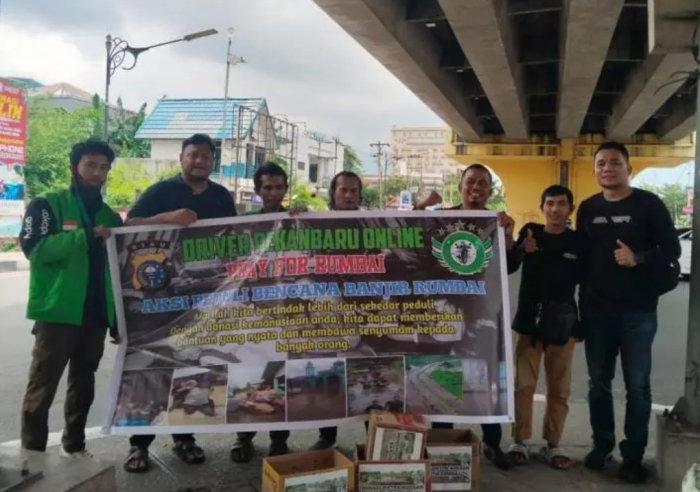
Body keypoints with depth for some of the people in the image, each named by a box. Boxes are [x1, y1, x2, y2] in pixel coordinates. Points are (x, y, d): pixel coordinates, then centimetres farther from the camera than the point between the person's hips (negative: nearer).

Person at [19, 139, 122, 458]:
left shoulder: (110, 217, 14)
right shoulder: (47, 205, -2)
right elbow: (34, 248, -17)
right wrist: (86, 236, -23)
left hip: (96, 315, 5)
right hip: (57, 312, -5)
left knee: (83, 385, 14)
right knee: (42, 387, 0)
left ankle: (74, 447, 26)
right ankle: (32, 454, 9)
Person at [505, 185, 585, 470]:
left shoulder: (578, 241, 0)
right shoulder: (530, 233, 0)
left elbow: (584, 279, 9)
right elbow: (507, 268, -8)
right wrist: (521, 250, -25)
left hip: (563, 323, 1)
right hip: (530, 320, -1)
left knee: (559, 389, 9)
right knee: (523, 385, 2)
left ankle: (552, 445, 20)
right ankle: (520, 442, 13)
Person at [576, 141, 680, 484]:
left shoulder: (649, 204, -3)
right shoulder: (587, 208, 8)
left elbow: (672, 250, -5)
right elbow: (580, 255, 10)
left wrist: (638, 260, -22)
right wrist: (582, 300, 5)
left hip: (638, 311, -3)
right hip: (596, 311, 3)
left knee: (637, 385, 4)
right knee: (598, 383, 11)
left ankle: (633, 456, 16)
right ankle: (602, 444, 27)